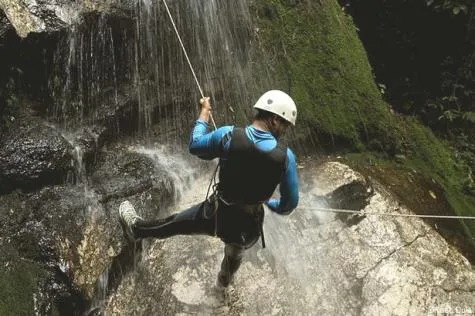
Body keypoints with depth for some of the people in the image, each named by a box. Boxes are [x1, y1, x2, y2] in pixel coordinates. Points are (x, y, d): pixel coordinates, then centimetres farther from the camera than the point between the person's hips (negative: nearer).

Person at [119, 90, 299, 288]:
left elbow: (194, 146, 0)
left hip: (216, 214, -1)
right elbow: (290, 204, -10)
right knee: (234, 254, 37)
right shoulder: (286, 157, -21)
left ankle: (136, 228, 55)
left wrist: (204, 112, 14)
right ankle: (224, 281, 70)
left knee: (177, 222, 27)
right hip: (248, 225, 2)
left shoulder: (228, 135, -21)